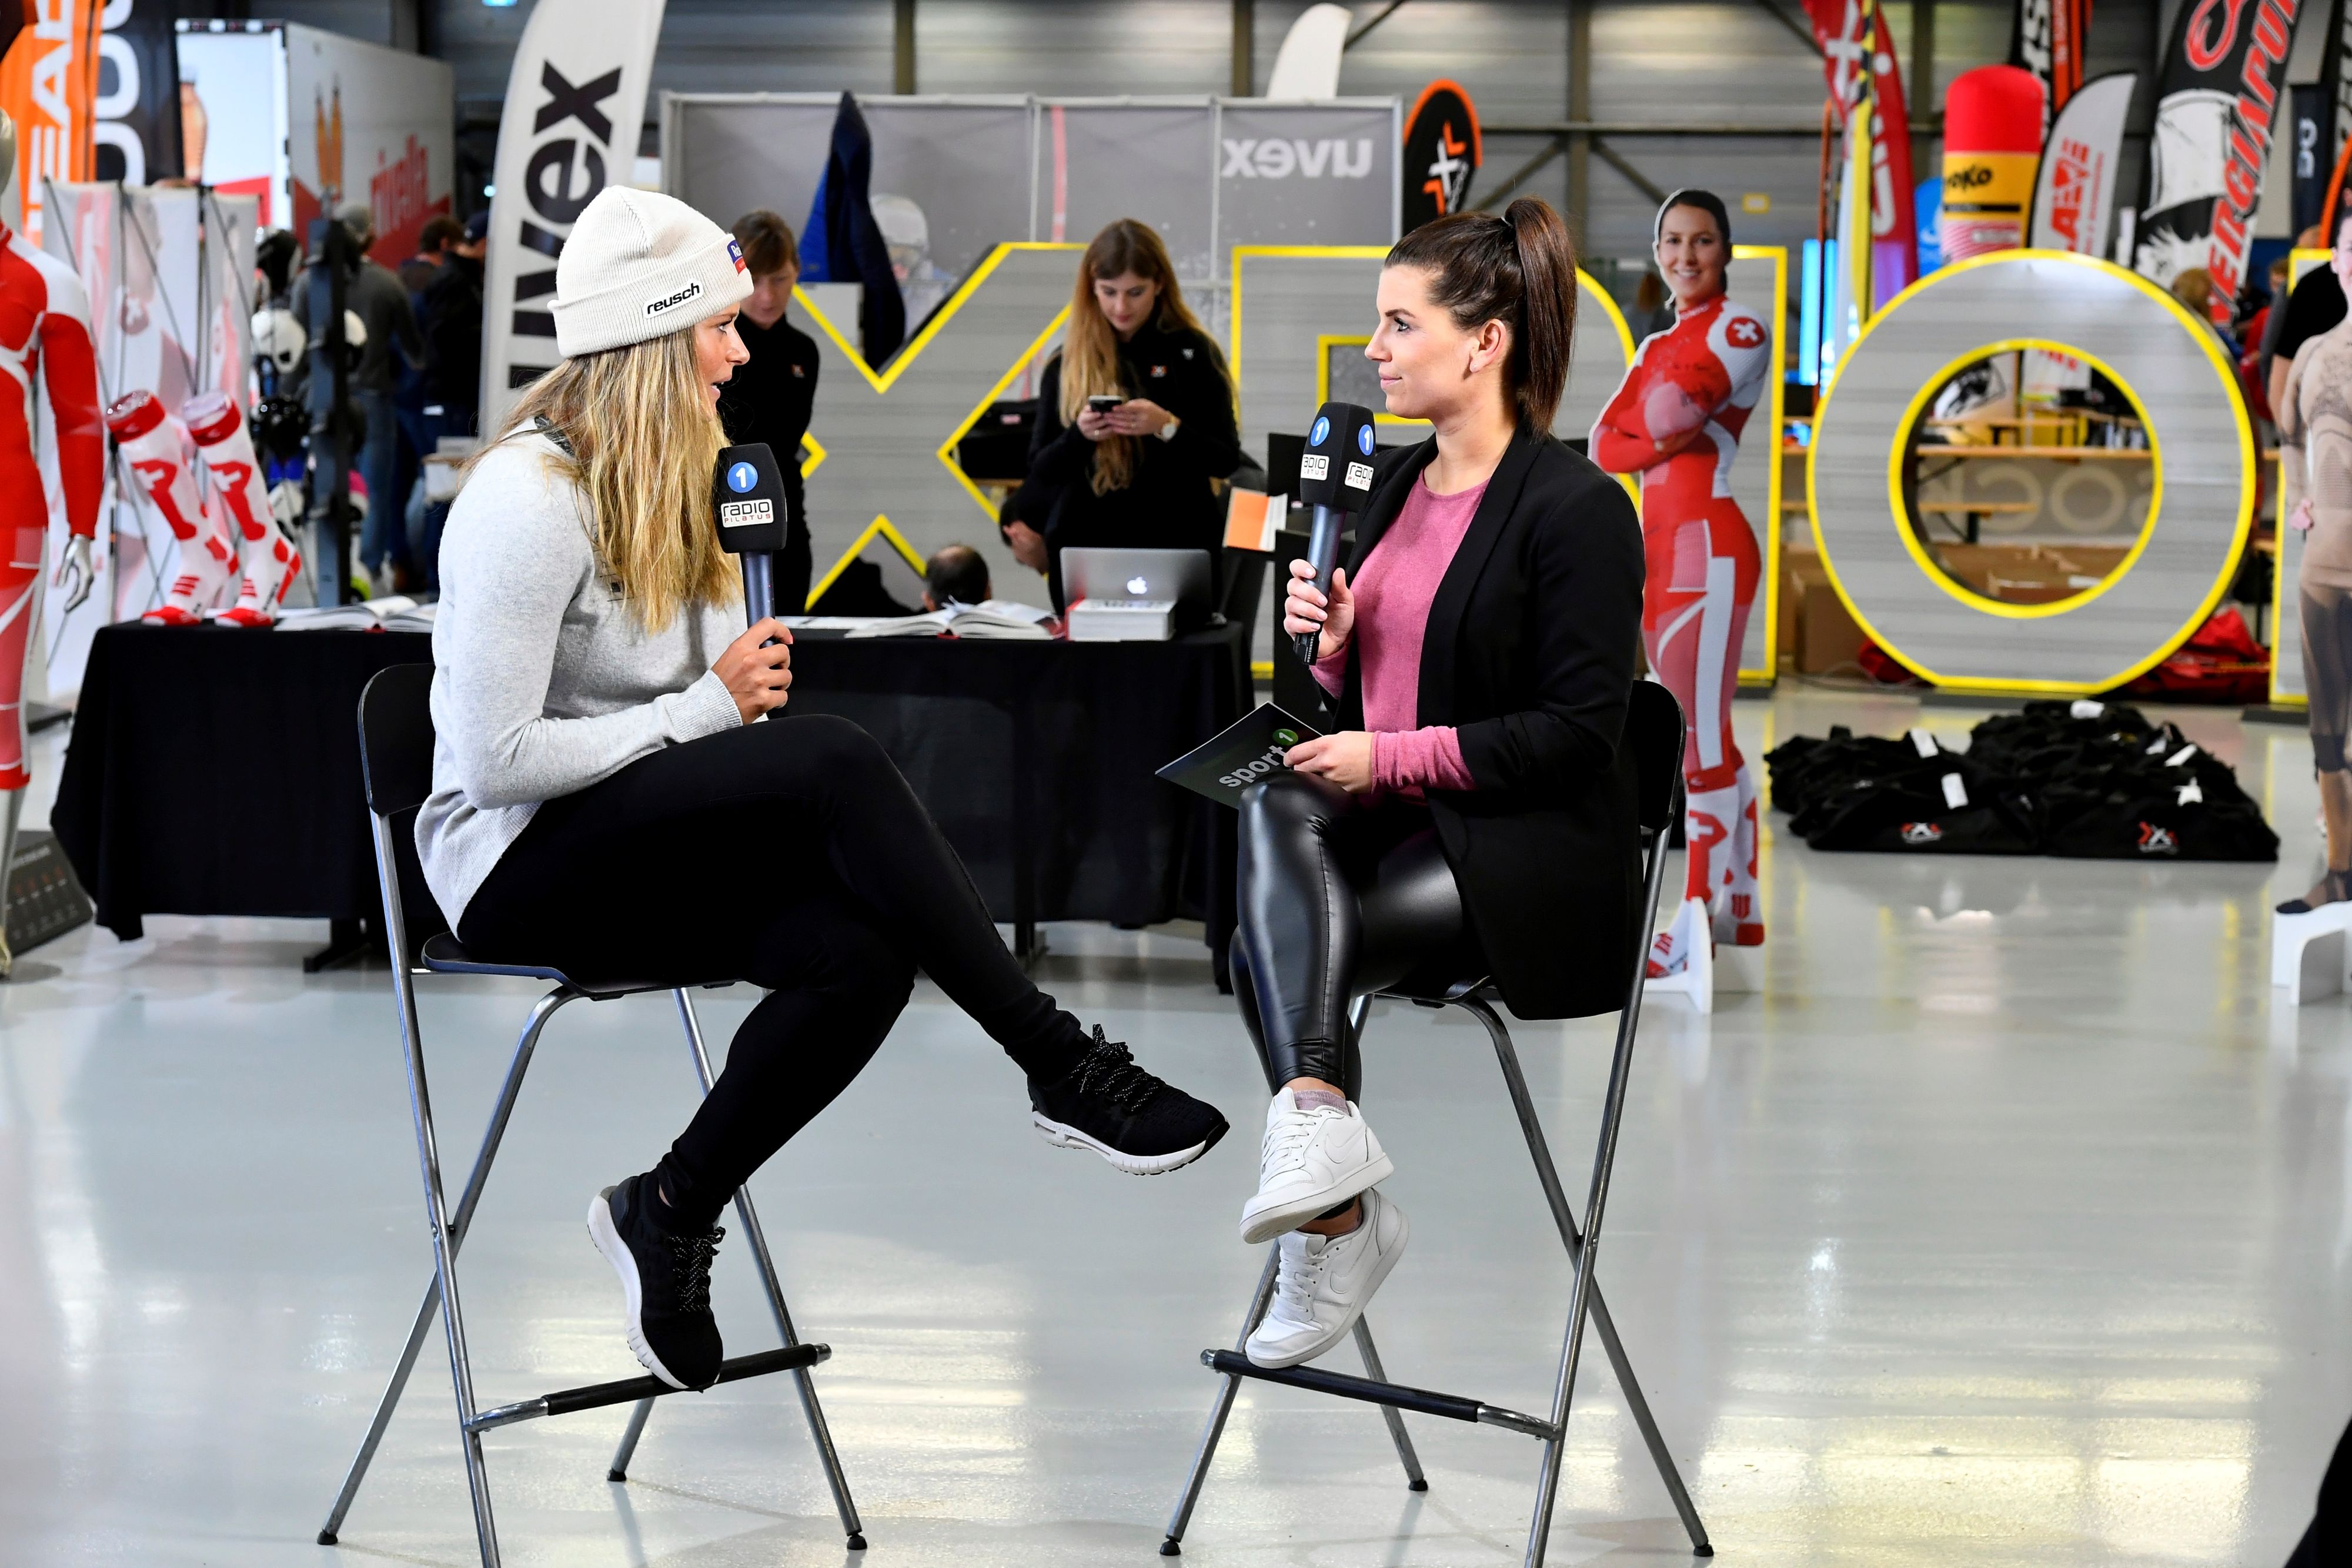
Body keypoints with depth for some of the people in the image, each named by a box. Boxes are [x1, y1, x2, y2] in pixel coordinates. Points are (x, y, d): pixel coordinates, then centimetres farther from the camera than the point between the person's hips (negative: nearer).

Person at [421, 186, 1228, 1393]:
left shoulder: (656, 487, 13)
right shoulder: (526, 500, -16)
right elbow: (494, 758, -21)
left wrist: (746, 670, -3)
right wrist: (710, 706, -16)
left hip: (641, 841, 9)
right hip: (520, 867, -9)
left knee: (861, 956, -22)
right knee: (832, 760, -29)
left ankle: (668, 1212, -4)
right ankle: (1058, 1065, -24)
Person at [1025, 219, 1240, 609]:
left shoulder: (1192, 353, 0)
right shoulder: (1067, 365, 5)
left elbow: (1226, 459, -3)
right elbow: (1041, 472, 4)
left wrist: (1167, 427, -19)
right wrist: (1079, 435, -15)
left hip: (1175, 547, -1)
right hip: (1084, 545, 1)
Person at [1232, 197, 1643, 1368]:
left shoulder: (1577, 506, -9)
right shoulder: (1394, 484, 15)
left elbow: (1575, 734, -14)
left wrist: (1389, 758, -17)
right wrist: (1329, 647, 0)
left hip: (1531, 856, -7)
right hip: (1395, 828, 7)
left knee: (1268, 946, -26)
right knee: (1277, 810, -28)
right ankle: (1321, 1117, -36)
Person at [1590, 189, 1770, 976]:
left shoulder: (1741, 329, -3)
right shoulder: (1658, 347, 21)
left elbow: (1675, 409, -18)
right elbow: (1602, 447, 9)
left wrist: (1644, 417, 2)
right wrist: (1664, 435, -8)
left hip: (1709, 547, -9)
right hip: (1658, 548, 9)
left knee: (1703, 737, -11)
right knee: (1701, 737, 12)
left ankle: (1700, 918, -11)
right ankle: (1738, 907, 19)